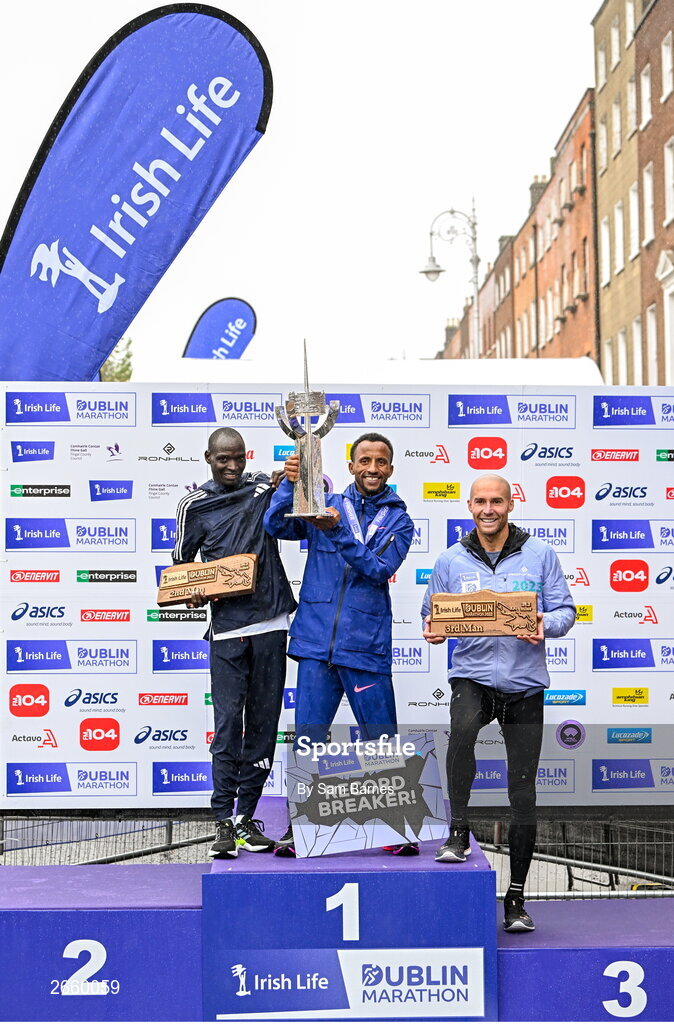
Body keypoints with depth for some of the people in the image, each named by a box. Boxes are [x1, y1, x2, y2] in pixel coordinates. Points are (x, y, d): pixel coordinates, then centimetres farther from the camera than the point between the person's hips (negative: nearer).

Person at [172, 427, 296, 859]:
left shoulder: (265, 488, 8)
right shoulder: (195, 505, 6)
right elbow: (180, 564, 14)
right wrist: (191, 594, -6)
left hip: (270, 623, 2)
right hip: (226, 628, -2)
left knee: (263, 722, 5)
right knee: (228, 723, -5)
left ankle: (245, 817, 13)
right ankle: (225, 821, -2)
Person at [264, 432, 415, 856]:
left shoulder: (399, 520, 7)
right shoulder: (325, 505, 10)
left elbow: (380, 569, -9)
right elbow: (275, 525, -4)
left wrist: (337, 531, -19)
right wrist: (291, 485, -21)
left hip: (366, 646, -1)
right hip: (317, 642, 1)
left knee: (382, 740, 3)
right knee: (307, 737, 2)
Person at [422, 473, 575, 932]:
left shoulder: (539, 554, 2)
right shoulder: (451, 560, 5)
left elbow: (565, 609, 3)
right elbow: (432, 613, 11)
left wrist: (546, 625, -19)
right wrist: (433, 629, -13)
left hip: (525, 682, 1)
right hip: (472, 674, 0)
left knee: (523, 794, 4)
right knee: (462, 727, -36)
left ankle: (517, 898, 17)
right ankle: (458, 832, -19)